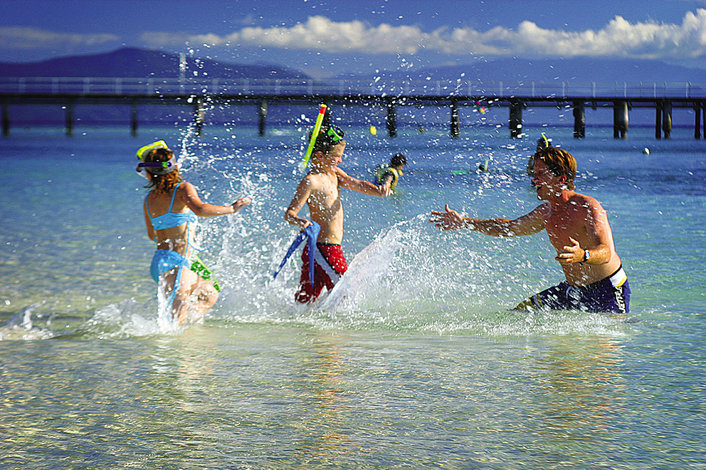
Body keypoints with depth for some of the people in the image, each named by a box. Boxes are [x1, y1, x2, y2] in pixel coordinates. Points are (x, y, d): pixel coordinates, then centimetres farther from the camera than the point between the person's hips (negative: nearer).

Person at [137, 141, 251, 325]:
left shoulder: (148, 200, 12)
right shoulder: (183, 189, -6)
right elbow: (200, 209, -26)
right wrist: (231, 208, -14)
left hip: (158, 263, 7)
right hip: (173, 263, -7)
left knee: (210, 293, 24)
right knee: (174, 320, -9)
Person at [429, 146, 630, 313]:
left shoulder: (588, 207, -22)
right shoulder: (547, 211, 3)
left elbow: (606, 253, -34)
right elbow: (510, 228, 19)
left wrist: (582, 255, -57)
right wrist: (464, 223, 16)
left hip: (607, 291, -7)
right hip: (573, 290, 7)